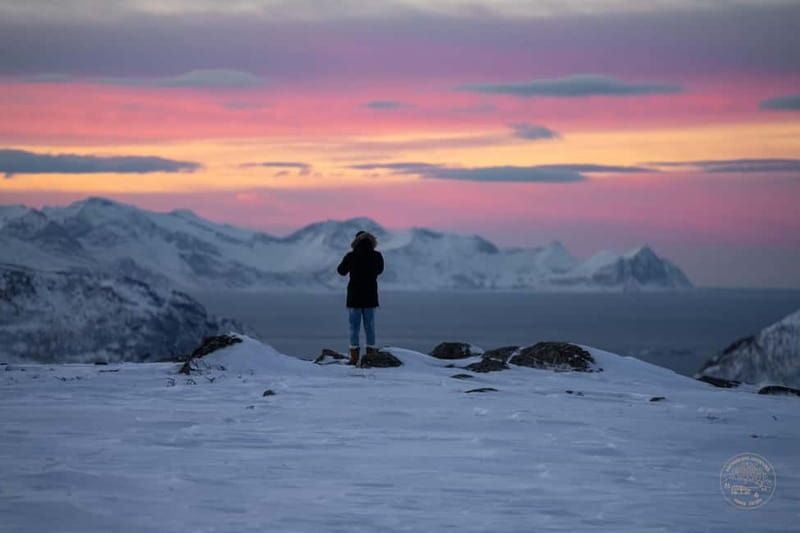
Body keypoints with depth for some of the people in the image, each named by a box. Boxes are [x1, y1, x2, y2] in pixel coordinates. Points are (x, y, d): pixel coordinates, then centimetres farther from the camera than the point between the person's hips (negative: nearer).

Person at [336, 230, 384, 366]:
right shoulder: (376, 256, -6)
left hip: (354, 297, -2)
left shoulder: (351, 256, -11)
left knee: (354, 327, 3)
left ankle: (354, 358, -2)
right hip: (370, 297, 2)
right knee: (370, 327, 9)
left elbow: (341, 271, 7)